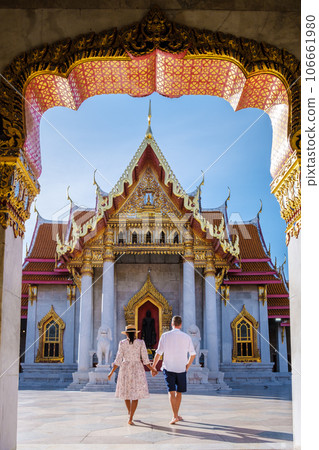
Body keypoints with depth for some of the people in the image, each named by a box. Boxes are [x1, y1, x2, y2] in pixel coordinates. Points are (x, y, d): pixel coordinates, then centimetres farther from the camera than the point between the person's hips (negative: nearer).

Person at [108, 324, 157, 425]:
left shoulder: (122, 343, -3)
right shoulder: (141, 342, -4)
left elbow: (118, 360, -5)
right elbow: (145, 359, -5)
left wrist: (111, 372, 3)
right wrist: (152, 369, 8)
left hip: (125, 369, 1)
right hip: (137, 370, -1)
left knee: (126, 392, 19)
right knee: (135, 395, 3)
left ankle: (129, 412, 36)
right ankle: (130, 419, -6)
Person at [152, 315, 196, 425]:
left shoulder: (165, 336, -4)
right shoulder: (186, 337, 0)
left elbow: (158, 353, -4)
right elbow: (193, 354, 4)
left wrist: (153, 367, 5)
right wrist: (187, 366, 17)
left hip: (168, 368, -1)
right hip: (181, 369, 2)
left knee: (171, 392, -1)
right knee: (178, 392, 15)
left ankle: (175, 416, -11)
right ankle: (176, 415, 25)